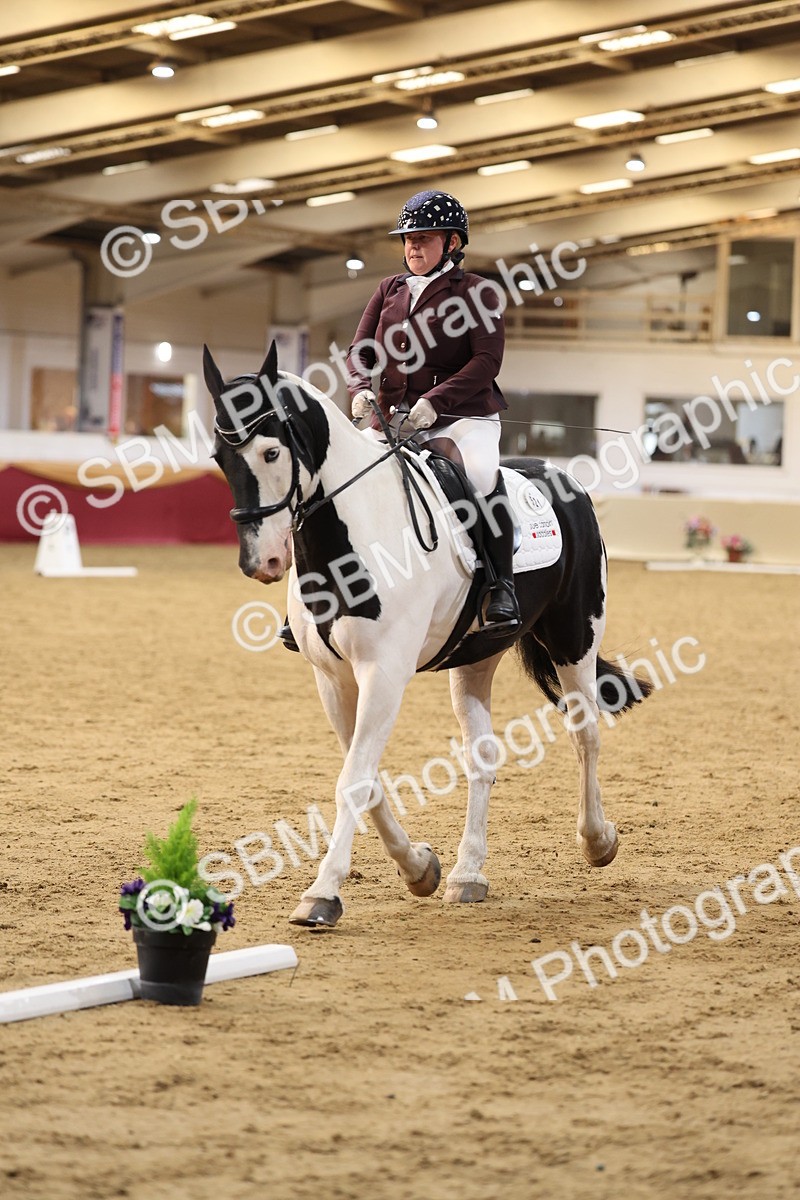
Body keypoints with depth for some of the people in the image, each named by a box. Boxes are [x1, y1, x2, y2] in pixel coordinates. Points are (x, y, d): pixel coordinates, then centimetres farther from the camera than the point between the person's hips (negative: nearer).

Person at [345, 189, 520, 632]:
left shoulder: (475, 292, 0)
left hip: (463, 417, -5)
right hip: (392, 420, 5)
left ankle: (502, 587, -27)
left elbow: (486, 361, -12)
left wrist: (434, 402, -24)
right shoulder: (390, 290, 15)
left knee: (481, 471, -35)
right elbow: (360, 352, 10)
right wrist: (361, 391, -14)